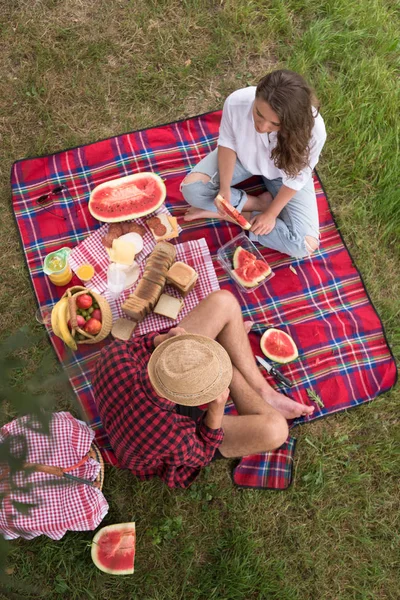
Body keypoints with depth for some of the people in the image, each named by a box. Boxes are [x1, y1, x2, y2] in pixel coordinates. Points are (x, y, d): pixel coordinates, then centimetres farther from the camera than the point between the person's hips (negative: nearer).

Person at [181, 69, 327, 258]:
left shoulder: (313, 130, -39)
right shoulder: (237, 102, -35)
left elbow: (296, 178, -21)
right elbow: (227, 143, -15)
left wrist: (271, 214, -15)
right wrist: (225, 189, -21)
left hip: (284, 172, -1)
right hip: (243, 156, 2)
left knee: (305, 246, -16)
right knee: (191, 188, -20)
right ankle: (258, 203, -4)